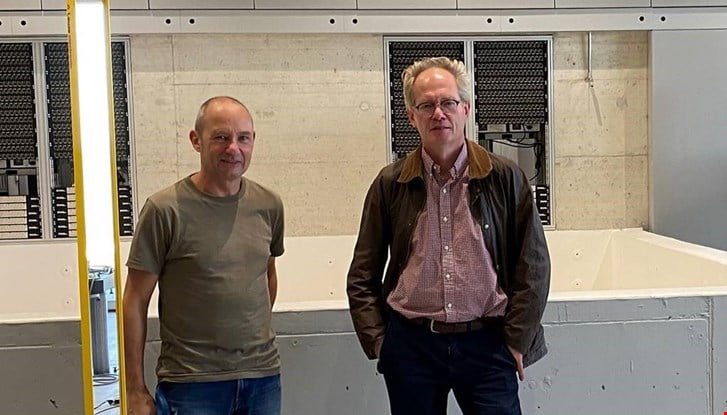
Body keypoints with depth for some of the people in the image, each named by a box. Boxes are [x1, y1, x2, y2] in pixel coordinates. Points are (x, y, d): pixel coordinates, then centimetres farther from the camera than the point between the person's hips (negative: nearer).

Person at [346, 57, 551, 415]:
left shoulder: (506, 179, 0)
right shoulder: (389, 184, 2)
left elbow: (533, 267, 2)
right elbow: (363, 277, 8)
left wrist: (517, 340, -1)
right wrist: (377, 340, 1)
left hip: (487, 344, -1)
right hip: (410, 344, 1)